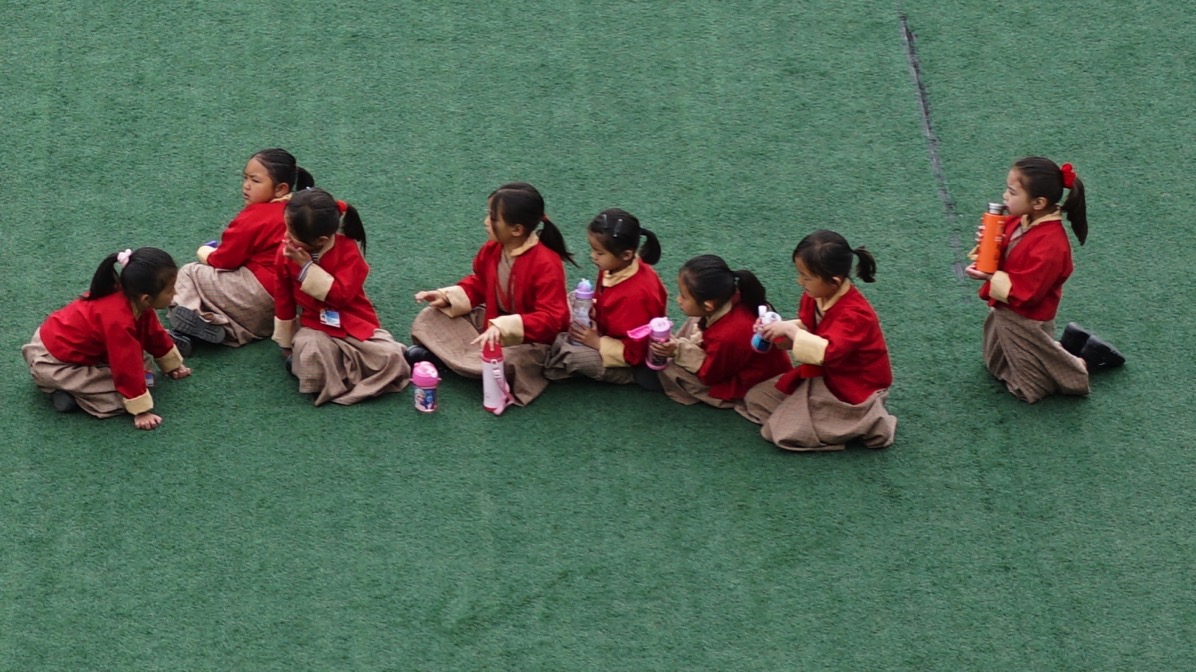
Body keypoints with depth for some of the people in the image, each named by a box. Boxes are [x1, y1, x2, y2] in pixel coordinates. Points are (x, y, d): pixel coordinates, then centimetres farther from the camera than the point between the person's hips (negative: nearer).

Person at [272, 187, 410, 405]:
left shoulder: (348, 250, -16)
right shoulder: (286, 253, -7)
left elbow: (342, 295, -24)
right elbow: (283, 300, 4)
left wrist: (307, 267, -26)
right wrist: (286, 343, 11)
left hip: (354, 324, 0)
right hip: (314, 327, 0)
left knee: (391, 356, -22)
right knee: (310, 354, -36)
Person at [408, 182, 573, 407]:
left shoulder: (546, 265, -29)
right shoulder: (492, 249, -7)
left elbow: (551, 320, -34)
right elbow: (479, 284, 12)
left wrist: (503, 328, -46)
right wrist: (447, 297, -7)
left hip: (529, 339, -7)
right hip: (490, 322, 7)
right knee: (428, 319, 0)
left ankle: (440, 356, -21)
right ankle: (475, 355, -18)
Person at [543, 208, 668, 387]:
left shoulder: (635, 295, -36)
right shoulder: (616, 268, -10)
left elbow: (633, 352, -29)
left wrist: (597, 342, -25)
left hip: (634, 363, -9)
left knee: (574, 357, -22)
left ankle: (549, 366, 4)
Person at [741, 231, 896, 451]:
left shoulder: (855, 314, -31)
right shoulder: (815, 296, -5)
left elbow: (828, 352, -42)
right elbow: (805, 329, 7)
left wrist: (790, 331, -38)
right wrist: (776, 331, -13)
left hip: (854, 390, -9)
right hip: (822, 375, 9)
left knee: (783, 432, -17)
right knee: (756, 398, 11)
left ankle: (865, 424, -7)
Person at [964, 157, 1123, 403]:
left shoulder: (1050, 245, -33)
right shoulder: (1018, 221, -8)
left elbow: (1024, 291, -30)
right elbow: (1002, 255, 4)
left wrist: (988, 277, -24)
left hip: (1025, 325, -9)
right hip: (1003, 314, 9)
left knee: (1029, 388, 9)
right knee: (999, 367, 28)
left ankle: (1089, 359, 22)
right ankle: (1069, 345, 30)